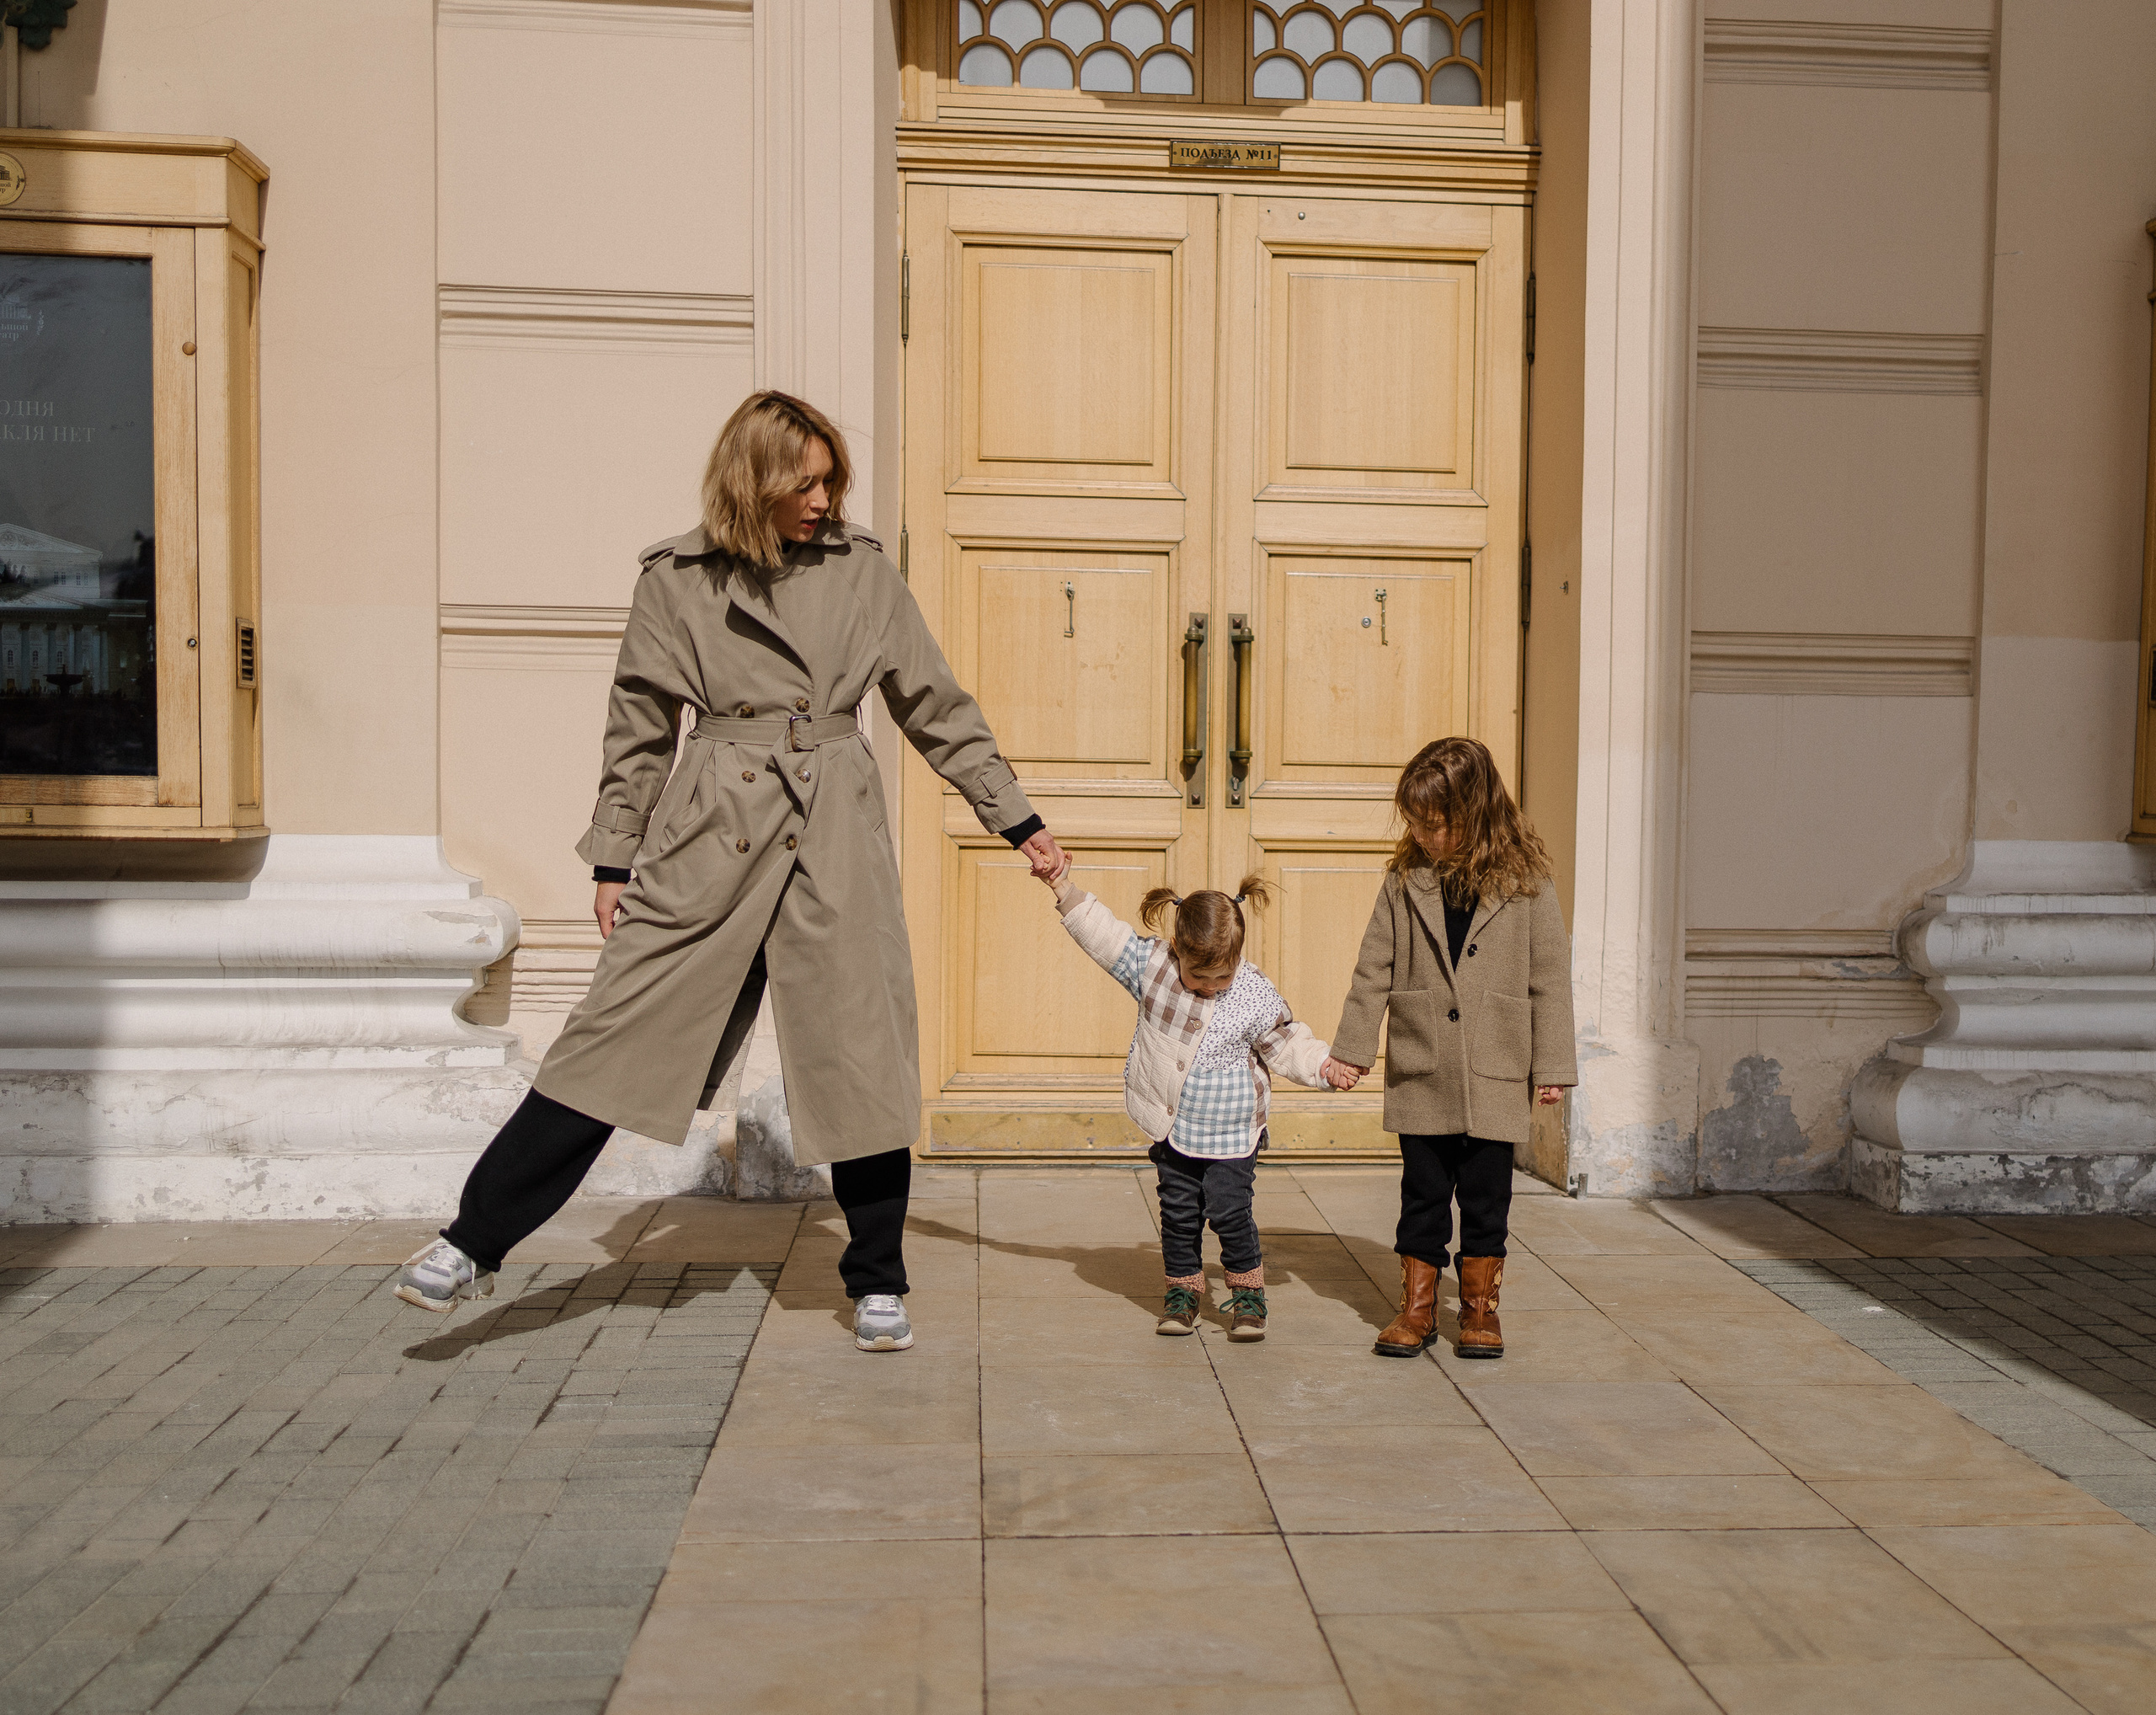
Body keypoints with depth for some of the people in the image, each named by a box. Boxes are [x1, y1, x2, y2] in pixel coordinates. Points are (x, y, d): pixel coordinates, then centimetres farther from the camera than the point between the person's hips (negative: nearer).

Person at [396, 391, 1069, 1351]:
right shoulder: (677, 579, 4)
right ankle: (475, 1244, 8)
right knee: (617, 1032, -3)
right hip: (710, 838, -1)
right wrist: (612, 859, 8)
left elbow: (938, 710, 12)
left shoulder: (863, 572, 7)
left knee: (862, 1056, 2)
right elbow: (639, 728, 9)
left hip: (835, 838, 1)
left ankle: (877, 1283, 19)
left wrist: (1018, 823, 12)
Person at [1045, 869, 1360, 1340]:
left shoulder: (1257, 996, -12)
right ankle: (1183, 1289, 28)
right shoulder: (1150, 962, -10)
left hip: (1230, 1130, -2)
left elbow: (1284, 1045, 0)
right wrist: (1063, 886, -8)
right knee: (1178, 1212, 11)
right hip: (1172, 1125, 2)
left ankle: (1247, 1290, 18)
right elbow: (1102, 933, -4)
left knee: (1229, 1211, -3)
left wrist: (1324, 1066, -13)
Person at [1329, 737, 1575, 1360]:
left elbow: (1550, 977, 0)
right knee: (1423, 1193, 7)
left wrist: (1552, 1066, -1)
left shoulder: (1525, 882, -3)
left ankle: (1480, 1306, 22)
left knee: (1486, 1194, 7)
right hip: (1419, 1072, 1)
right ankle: (1417, 1307, 19)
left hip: (1495, 1075, -1)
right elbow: (1373, 970, 6)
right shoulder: (1405, 879, 2)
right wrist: (1353, 1047, 3)